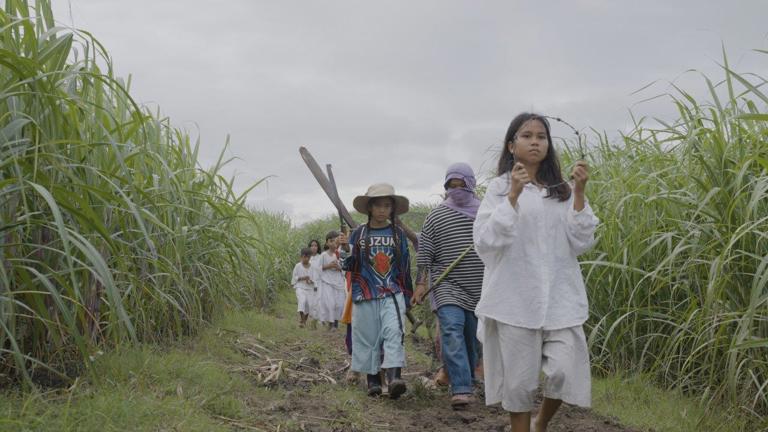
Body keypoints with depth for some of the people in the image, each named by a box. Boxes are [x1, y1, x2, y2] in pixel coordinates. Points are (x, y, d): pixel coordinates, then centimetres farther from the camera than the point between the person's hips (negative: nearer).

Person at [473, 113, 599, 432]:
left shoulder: (563, 190, 9)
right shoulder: (500, 187, 2)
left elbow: (582, 243, 2)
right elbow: (485, 241, -9)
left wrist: (579, 194, -8)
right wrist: (513, 196, -17)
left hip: (559, 298, 2)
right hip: (516, 299, -2)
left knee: (565, 370, -8)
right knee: (519, 378, 2)